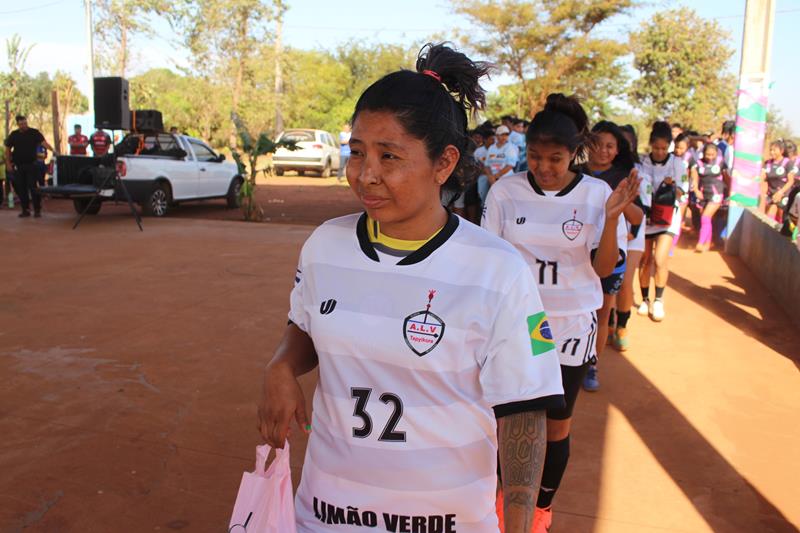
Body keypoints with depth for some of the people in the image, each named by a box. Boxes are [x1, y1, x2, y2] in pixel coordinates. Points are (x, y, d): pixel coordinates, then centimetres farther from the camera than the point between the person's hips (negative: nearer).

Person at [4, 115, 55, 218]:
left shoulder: (34, 132, -2)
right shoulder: (13, 135, 6)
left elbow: (43, 142, -16)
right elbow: (8, 149, 12)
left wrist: (52, 150, -35)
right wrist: (8, 163, 6)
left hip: (31, 165, -3)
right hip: (18, 166, 3)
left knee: (33, 187, -5)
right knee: (20, 188, 5)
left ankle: (37, 210, 0)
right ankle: (25, 210, 14)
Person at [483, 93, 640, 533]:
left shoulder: (596, 194, -7)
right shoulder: (506, 191, -8)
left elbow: (604, 268, -7)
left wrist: (612, 217, -21)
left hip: (570, 326, 0)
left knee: (555, 426, 12)